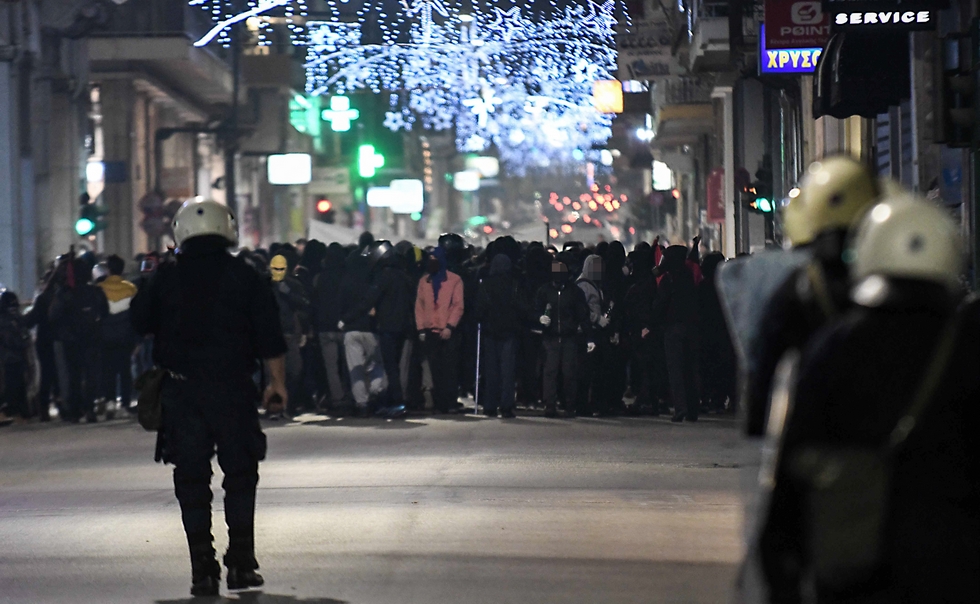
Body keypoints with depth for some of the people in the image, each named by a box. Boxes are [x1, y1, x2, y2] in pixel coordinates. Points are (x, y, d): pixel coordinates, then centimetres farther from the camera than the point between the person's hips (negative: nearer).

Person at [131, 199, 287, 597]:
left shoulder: (166, 277, 0)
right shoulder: (244, 277, -2)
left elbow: (138, 322, 10)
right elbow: (270, 338, -3)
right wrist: (277, 382, 5)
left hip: (181, 391, 1)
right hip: (232, 388, -1)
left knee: (191, 480, 5)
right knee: (240, 475, 10)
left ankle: (203, 570, 1)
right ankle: (241, 563, 6)